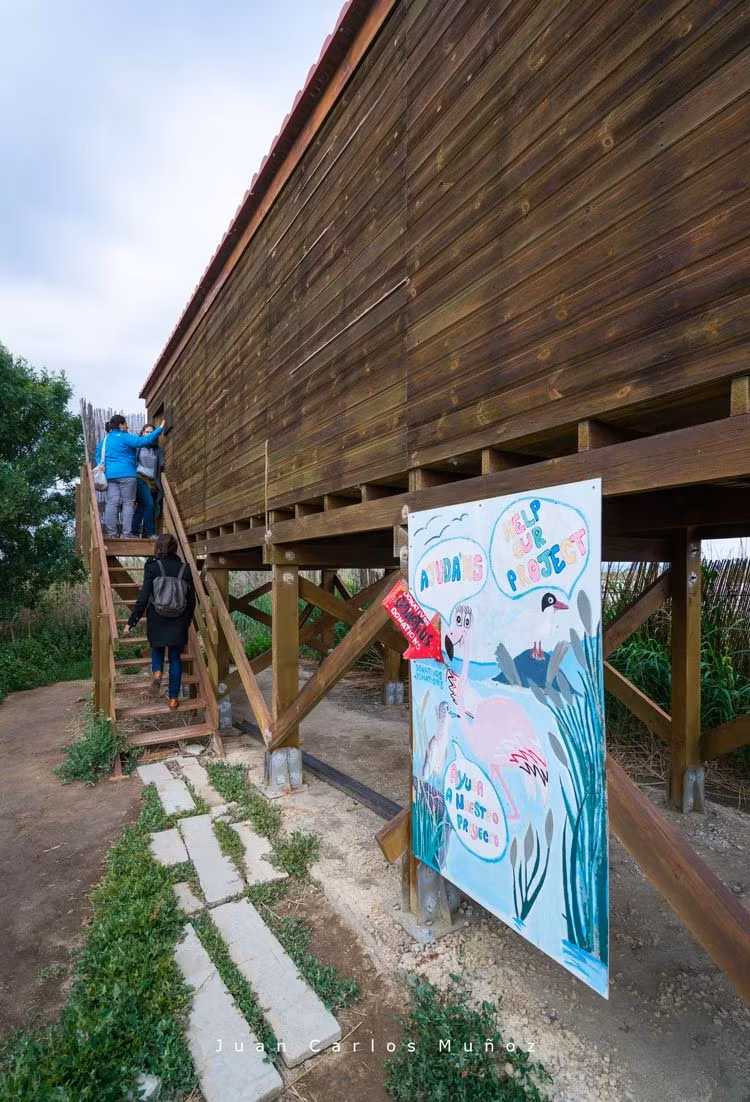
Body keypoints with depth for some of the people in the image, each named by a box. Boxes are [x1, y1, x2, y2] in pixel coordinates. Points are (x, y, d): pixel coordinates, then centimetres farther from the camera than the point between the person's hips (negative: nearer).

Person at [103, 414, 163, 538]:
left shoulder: (105, 440, 20)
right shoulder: (125, 437, -3)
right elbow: (144, 441, -12)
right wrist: (160, 430, -9)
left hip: (110, 475, 6)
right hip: (126, 474, -6)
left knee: (112, 502, 2)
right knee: (128, 503, -3)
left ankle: (110, 533, -4)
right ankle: (126, 533, -7)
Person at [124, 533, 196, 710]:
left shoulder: (152, 567, -9)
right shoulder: (185, 568, -2)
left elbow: (143, 597, -11)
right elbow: (191, 599, 3)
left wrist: (131, 622, -4)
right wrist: (188, 621, 16)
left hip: (157, 621, -1)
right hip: (179, 622, 1)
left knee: (157, 649, 27)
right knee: (175, 658, 13)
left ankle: (157, 672, -1)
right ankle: (173, 699, 16)